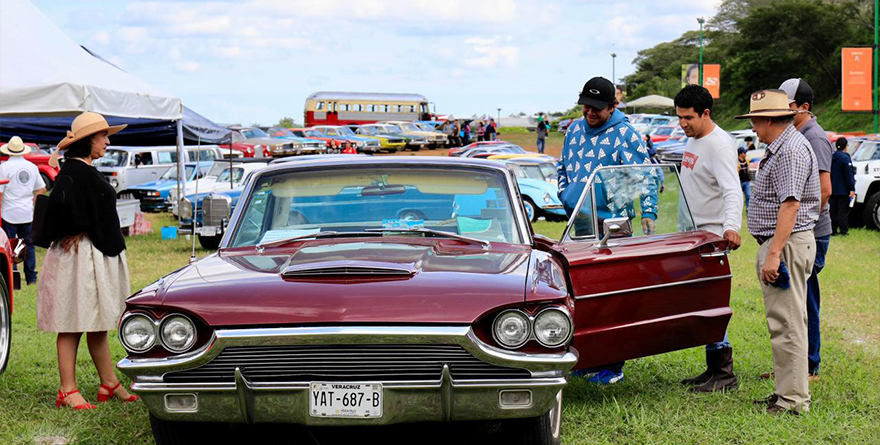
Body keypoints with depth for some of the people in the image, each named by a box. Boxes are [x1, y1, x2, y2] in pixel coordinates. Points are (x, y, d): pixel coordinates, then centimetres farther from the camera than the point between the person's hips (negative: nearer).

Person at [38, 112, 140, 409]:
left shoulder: (87, 172, 16)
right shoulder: (73, 171, -15)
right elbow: (60, 202, -31)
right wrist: (77, 230, -19)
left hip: (100, 256, 10)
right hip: (80, 255, -10)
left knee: (98, 325, 15)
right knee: (73, 324, -5)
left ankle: (110, 385, 21)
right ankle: (68, 391, -2)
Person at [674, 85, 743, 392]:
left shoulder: (719, 145, -17)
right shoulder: (693, 140, 13)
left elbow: (732, 190, -29)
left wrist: (732, 225, -44)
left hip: (713, 235, -10)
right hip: (695, 234, 10)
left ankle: (725, 373, -6)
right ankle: (713, 369, 19)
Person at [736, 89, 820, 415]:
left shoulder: (791, 150, -17)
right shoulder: (779, 149, 18)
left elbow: (790, 205, -24)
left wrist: (774, 253, -27)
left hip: (787, 244, -11)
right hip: (778, 244, 11)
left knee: (788, 324, -8)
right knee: (785, 323, 15)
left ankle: (793, 400, -5)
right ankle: (787, 392, 22)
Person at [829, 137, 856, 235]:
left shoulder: (832, 158, 9)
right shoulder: (845, 158, -14)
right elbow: (849, 175, -16)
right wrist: (852, 189, -16)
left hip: (833, 190, 7)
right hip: (843, 190, -7)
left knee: (833, 211, 9)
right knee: (843, 211, -4)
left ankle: (833, 230, 10)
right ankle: (843, 231, -4)